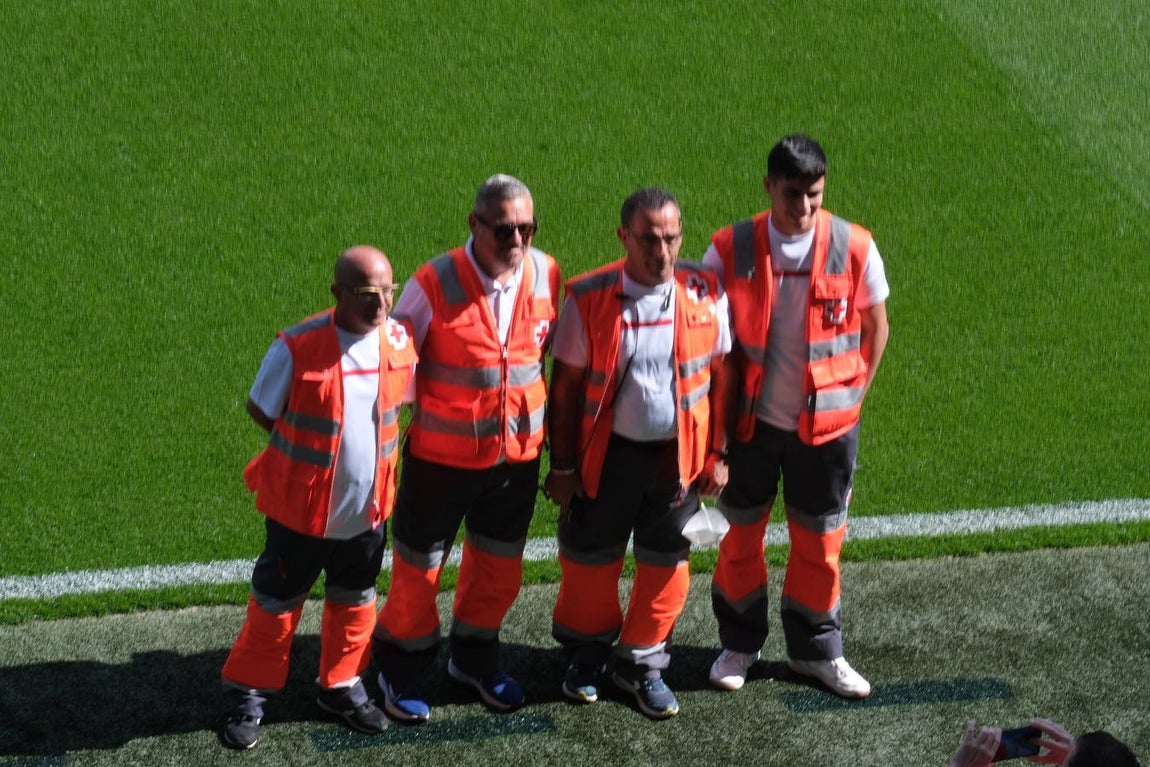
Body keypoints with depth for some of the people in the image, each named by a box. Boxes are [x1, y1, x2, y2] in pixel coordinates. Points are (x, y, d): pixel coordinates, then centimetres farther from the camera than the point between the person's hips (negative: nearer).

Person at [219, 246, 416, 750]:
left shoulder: (400, 343, -10)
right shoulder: (297, 348, -24)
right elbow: (260, 410, -9)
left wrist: (370, 451, 5)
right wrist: (304, 449, -2)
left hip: (368, 508, 4)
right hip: (301, 506, -4)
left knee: (355, 600, 20)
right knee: (277, 600, 11)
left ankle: (341, 687, 39)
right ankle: (249, 694, 26)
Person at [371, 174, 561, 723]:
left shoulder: (546, 276, -7)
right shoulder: (435, 284, -20)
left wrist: (553, 433, 15)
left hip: (518, 451, 4)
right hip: (442, 453, -4)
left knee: (498, 566, 19)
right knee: (419, 566, 10)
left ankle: (474, 658, 42)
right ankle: (402, 671, 31)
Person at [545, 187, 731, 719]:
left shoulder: (704, 295, -8)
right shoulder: (589, 299, -13)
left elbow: (720, 374, 2)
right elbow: (566, 385, -7)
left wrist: (719, 454, 1)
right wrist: (562, 466, -5)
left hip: (678, 455, 1)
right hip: (608, 453, -1)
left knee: (665, 565, 12)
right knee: (591, 560, 12)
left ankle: (641, 664, 31)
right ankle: (586, 655, 36)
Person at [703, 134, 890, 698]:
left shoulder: (855, 249, -12)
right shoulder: (731, 251, -12)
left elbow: (875, 328, 3)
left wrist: (852, 395, 2)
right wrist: (719, 412, -2)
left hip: (826, 422, 0)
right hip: (750, 420, 0)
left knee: (819, 539, 12)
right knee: (742, 532, 14)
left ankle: (816, 650, 29)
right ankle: (739, 644, 32)